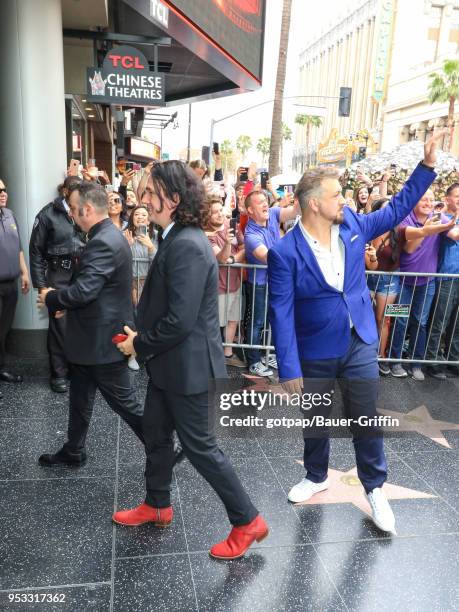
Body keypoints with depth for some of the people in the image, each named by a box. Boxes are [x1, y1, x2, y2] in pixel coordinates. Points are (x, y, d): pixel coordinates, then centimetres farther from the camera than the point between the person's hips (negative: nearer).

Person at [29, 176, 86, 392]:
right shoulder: (48, 214, -4)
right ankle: (58, 373, 14)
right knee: (60, 325, 1)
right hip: (59, 276, -3)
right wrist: (40, 284, -5)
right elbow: (36, 250, -2)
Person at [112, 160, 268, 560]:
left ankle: (247, 521, 22)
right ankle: (158, 505, 44)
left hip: (188, 365, -10)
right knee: (155, 433, 22)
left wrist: (140, 345, -13)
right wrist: (142, 335, 5)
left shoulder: (187, 245, -25)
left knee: (199, 446, 4)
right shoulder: (177, 238, 7)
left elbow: (180, 320, -27)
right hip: (170, 363, 10)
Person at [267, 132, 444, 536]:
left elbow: (397, 209, 12)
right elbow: (281, 314, -17)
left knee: (367, 420, 12)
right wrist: (289, 369, -17)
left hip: (360, 346, 3)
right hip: (315, 353, -2)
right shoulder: (285, 252, -18)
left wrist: (427, 165, 4)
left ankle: (375, 489, 33)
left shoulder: (354, 225, -3)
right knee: (316, 421, 18)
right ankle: (317, 477, 43)